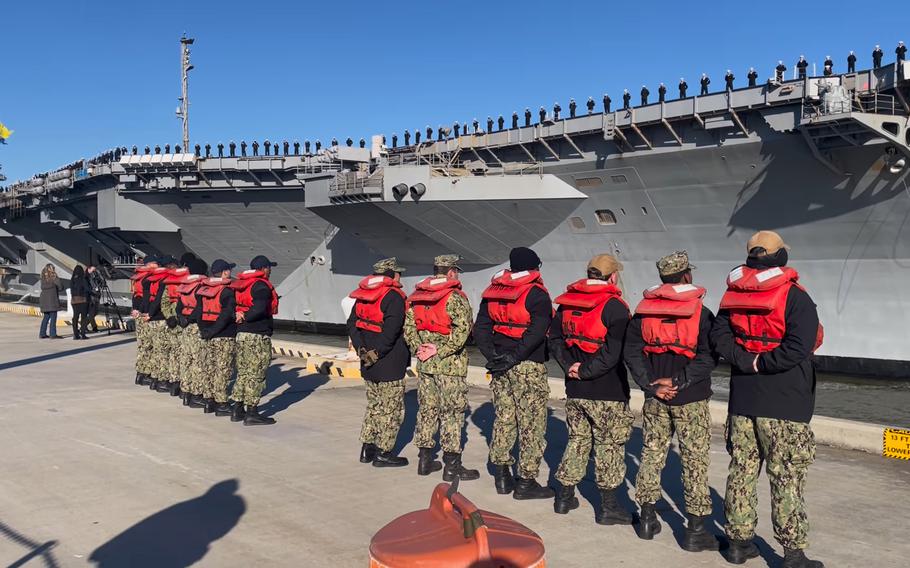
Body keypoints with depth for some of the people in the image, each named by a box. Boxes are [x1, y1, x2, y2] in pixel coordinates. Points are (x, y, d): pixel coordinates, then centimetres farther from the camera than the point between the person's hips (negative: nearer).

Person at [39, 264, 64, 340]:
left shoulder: (43, 278, 11)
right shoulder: (54, 277, -7)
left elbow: (42, 287, 12)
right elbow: (60, 287, -8)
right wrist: (55, 290, 11)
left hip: (44, 299, 7)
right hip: (52, 299, -7)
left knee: (46, 317, 14)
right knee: (53, 317, -4)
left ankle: (42, 334, 15)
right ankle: (53, 334, -6)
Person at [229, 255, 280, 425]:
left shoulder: (240, 285, 16)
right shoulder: (262, 285, -12)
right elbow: (260, 309, -24)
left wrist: (240, 316, -2)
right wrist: (245, 317, -11)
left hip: (241, 334, 9)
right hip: (258, 336, -9)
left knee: (243, 373, 17)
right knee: (256, 375, -2)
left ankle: (237, 409, 21)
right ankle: (251, 413, 1)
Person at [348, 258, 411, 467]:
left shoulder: (363, 295, 10)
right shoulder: (394, 297, -16)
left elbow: (352, 323, 10)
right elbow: (391, 331, -25)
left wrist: (362, 349, 4)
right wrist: (377, 353, -15)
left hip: (369, 365, 8)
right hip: (390, 366, -8)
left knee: (374, 405, 20)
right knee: (392, 410, 3)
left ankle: (367, 449, 25)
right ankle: (383, 453, 9)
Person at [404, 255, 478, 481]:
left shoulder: (416, 297, 9)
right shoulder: (455, 297, -11)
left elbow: (409, 328, 6)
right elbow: (462, 330, -21)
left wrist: (419, 349, 0)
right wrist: (440, 349, -16)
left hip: (425, 364, 6)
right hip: (450, 365, -6)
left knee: (427, 410, 14)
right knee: (452, 413, 0)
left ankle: (425, 460, 22)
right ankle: (452, 466, 4)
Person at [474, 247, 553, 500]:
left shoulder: (493, 292, 10)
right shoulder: (537, 295, -9)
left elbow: (480, 328, 5)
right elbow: (537, 332, -20)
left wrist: (493, 355, -2)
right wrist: (514, 357, -17)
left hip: (500, 367, 7)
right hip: (529, 368, -7)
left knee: (503, 418, 16)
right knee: (531, 424, 2)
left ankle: (501, 475, 22)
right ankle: (526, 481, 6)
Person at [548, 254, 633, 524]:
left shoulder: (567, 302, 7)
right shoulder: (615, 306, -14)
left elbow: (555, 337, 8)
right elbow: (614, 351, -21)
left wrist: (570, 366, 0)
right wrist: (587, 370, -14)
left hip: (575, 389, 6)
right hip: (608, 391, -6)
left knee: (577, 439, 18)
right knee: (610, 445, 5)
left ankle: (564, 496, 24)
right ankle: (608, 506, 13)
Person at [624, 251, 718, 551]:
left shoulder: (643, 311, 2)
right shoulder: (701, 313, -9)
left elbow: (631, 351, -2)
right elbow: (708, 357, -17)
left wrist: (652, 385, -5)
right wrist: (678, 381, -15)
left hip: (655, 399, 4)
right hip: (691, 401, -4)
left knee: (652, 453, 14)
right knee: (695, 460, 3)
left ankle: (647, 519, 21)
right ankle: (696, 530, 7)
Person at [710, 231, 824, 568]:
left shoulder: (734, 294, 5)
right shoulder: (794, 297, -12)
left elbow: (718, 336, 0)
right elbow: (799, 347, -22)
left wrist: (745, 361, -9)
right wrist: (762, 364, -11)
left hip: (742, 400, 5)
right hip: (785, 405, -5)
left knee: (741, 471, 13)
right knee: (787, 478, 1)